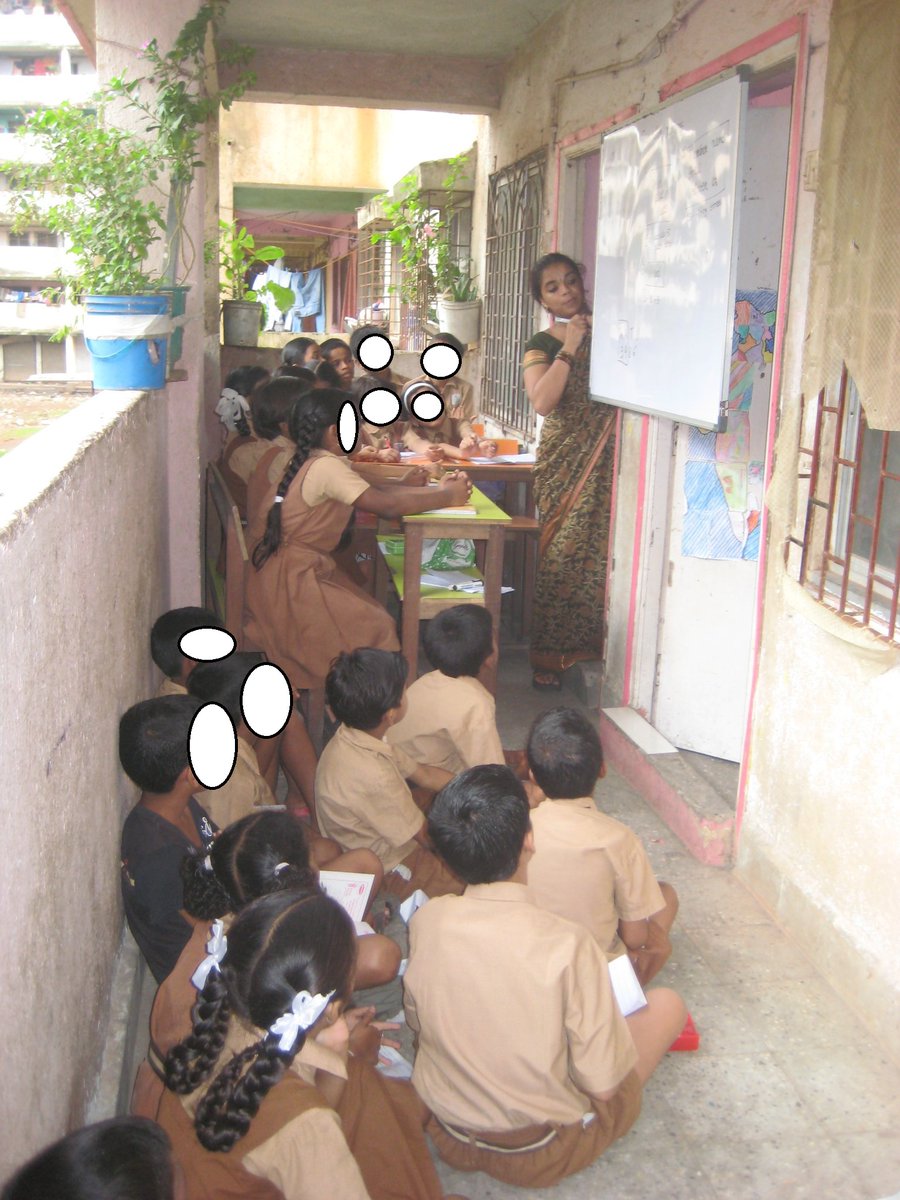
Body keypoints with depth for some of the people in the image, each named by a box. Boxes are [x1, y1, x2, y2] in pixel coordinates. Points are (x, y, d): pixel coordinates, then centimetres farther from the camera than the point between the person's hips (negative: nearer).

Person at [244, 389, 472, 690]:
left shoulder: (304, 461, 9)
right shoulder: (326, 466, -20)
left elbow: (374, 492, 11)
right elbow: (386, 505, -23)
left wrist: (437, 489, 6)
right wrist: (449, 496, -10)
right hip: (289, 580, -10)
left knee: (372, 616, 10)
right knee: (374, 628, -5)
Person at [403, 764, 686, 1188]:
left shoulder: (425, 921, -17)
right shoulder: (566, 944, -31)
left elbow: (416, 1020, 1)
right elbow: (604, 1085, -21)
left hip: (449, 1138, 5)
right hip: (542, 1156, -5)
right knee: (666, 1003, 8)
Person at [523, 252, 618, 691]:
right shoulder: (541, 346, 6)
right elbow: (542, 401, -12)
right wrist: (570, 347, -11)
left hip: (609, 460, 2)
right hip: (564, 461, -1)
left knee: (602, 552, -4)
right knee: (562, 554, -4)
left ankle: (594, 647, 9)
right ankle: (550, 656, 6)